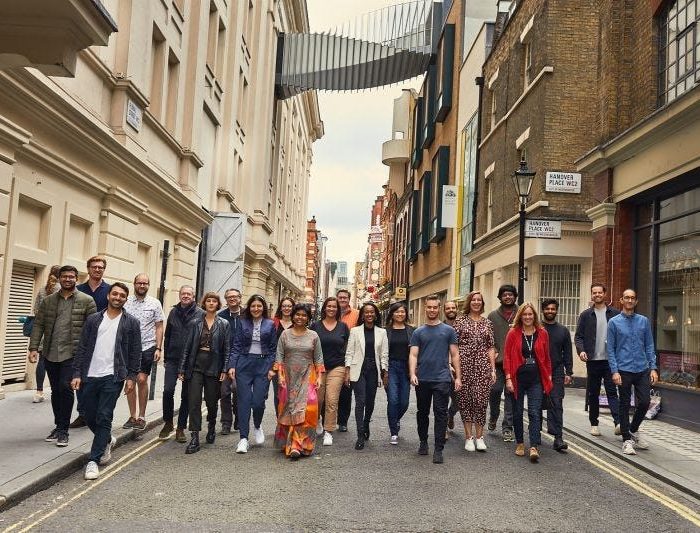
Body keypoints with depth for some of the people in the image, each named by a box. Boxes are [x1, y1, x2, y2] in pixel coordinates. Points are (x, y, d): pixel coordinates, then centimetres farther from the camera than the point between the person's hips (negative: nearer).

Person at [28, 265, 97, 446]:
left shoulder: (86, 301, -1)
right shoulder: (48, 301, 10)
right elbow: (38, 325, 8)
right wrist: (34, 347, -2)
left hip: (73, 354, -4)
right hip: (50, 354, 4)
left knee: (65, 387, -13)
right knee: (56, 391, 11)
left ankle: (63, 430, -3)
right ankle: (59, 427, 24)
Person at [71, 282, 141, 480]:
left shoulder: (131, 323, 2)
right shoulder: (93, 319, 8)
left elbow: (135, 352, 2)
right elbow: (82, 348, 6)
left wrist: (131, 376, -4)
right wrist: (77, 373, 0)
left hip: (113, 377, -3)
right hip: (90, 376, 3)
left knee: (103, 418, -5)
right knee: (90, 417, 11)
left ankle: (94, 460, 3)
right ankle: (107, 440, 38)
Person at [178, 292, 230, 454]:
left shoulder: (224, 324, 3)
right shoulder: (195, 322, 4)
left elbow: (226, 349, 1)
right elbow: (187, 347, 5)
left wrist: (225, 370, -6)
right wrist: (182, 369, 2)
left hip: (213, 368, 0)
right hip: (196, 366, 0)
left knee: (212, 402, 11)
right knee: (194, 402, -6)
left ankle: (211, 428, 39)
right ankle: (194, 439, -4)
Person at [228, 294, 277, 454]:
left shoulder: (270, 325, 6)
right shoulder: (243, 323, 6)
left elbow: (273, 349, 6)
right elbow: (236, 346, 4)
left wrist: (272, 368, -3)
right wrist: (232, 366, -4)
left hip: (263, 365, 0)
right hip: (244, 364, 0)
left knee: (258, 401, -5)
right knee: (244, 401, -2)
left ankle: (257, 427, 26)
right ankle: (243, 438, 4)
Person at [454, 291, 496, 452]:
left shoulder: (487, 323, 12)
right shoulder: (460, 321, 4)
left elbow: (491, 347, 12)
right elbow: (454, 345, 2)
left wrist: (493, 369, 6)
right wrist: (455, 366, -5)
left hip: (483, 366, 2)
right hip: (464, 365, -2)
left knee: (481, 400, -2)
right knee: (465, 400, 2)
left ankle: (479, 436, 9)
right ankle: (469, 436, 12)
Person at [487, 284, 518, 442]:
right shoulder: (493, 316, 9)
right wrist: (492, 352, -6)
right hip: (497, 361, 0)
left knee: (511, 393, 2)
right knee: (495, 390, -2)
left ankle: (507, 427, 10)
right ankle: (493, 417, 27)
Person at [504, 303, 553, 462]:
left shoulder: (542, 333, 4)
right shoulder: (513, 333, -2)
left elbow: (546, 357, 9)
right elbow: (507, 357, -2)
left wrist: (549, 377, 7)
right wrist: (508, 378, -8)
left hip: (536, 379, 1)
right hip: (518, 378, 0)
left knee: (535, 412, -7)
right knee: (517, 412, 10)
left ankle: (534, 447, -10)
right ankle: (520, 443, 24)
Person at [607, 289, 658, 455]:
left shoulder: (644, 321, 7)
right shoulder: (614, 322, -1)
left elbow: (649, 346, 7)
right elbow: (611, 349, -3)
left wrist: (653, 368, 0)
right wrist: (615, 371, -10)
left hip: (643, 370, 3)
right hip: (624, 371, -3)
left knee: (644, 402, 4)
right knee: (625, 405, 4)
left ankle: (633, 430, 30)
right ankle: (627, 440, 15)